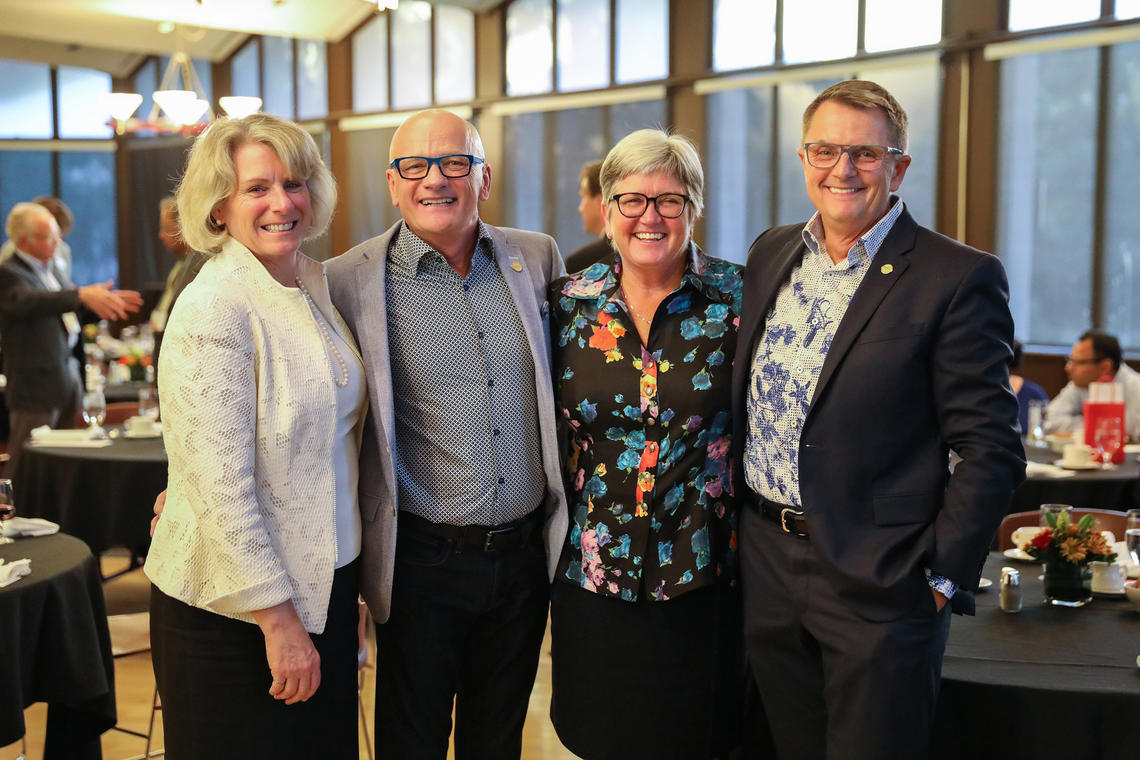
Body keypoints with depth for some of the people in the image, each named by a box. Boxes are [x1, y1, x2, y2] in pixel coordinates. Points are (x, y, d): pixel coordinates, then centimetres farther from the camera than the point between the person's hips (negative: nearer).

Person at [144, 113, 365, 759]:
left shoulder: (317, 283, 5)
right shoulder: (214, 307, -19)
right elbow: (219, 483, -23)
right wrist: (277, 617, -20)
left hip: (325, 580, 7)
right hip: (238, 608, -7)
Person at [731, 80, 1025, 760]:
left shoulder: (958, 278, -10)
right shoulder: (771, 254, 8)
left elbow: (990, 450, -11)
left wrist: (943, 578, -12)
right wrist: (739, 521, 13)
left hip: (878, 584, -5)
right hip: (765, 567, 6)